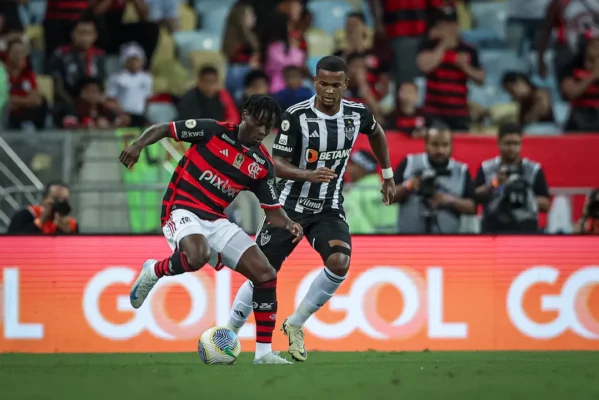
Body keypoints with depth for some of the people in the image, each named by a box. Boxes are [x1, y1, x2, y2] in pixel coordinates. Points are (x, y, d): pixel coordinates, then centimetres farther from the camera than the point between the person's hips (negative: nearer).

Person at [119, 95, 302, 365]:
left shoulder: (262, 165, 7)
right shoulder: (214, 131, -5)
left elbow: (272, 211, 10)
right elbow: (162, 129, -2)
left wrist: (288, 225, -12)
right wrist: (138, 145, -21)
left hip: (216, 221, 6)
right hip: (182, 210, -6)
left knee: (266, 275, -6)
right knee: (197, 256, -39)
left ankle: (263, 352, 2)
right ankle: (154, 272, -5)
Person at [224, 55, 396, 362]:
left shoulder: (357, 114, -4)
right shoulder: (296, 116, -17)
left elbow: (376, 133, 20)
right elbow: (277, 164, -16)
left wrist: (388, 176, 24)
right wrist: (309, 175, -34)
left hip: (329, 209, 3)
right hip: (291, 206, -2)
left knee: (339, 263, -23)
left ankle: (295, 325, -3)